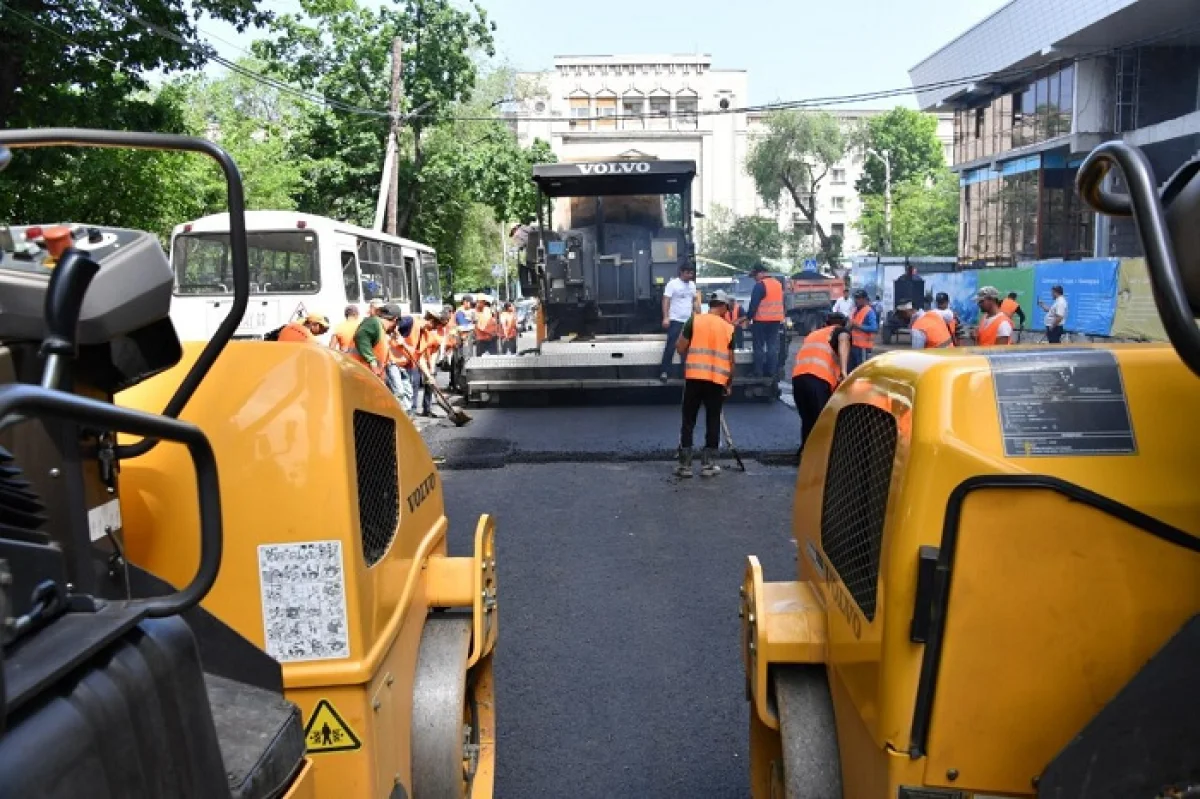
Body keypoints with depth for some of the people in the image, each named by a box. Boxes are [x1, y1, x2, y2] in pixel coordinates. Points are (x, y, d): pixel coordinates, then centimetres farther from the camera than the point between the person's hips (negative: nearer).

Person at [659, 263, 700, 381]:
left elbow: (695, 301, 18)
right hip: (675, 320, -6)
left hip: (688, 320, 6)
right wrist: (665, 318, -21)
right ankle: (664, 372, -4)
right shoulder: (673, 284, -8)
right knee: (671, 346, -7)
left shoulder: (692, 285, 11)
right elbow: (666, 301, -13)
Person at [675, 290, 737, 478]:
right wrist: (729, 383, 18)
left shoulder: (694, 321, 0)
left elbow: (680, 347, -1)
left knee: (688, 421, 7)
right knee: (713, 422, 11)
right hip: (717, 380, 1)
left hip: (694, 377, 0)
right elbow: (730, 359, 6)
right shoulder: (729, 328, 4)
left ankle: (684, 465, 8)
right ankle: (708, 465, 13)